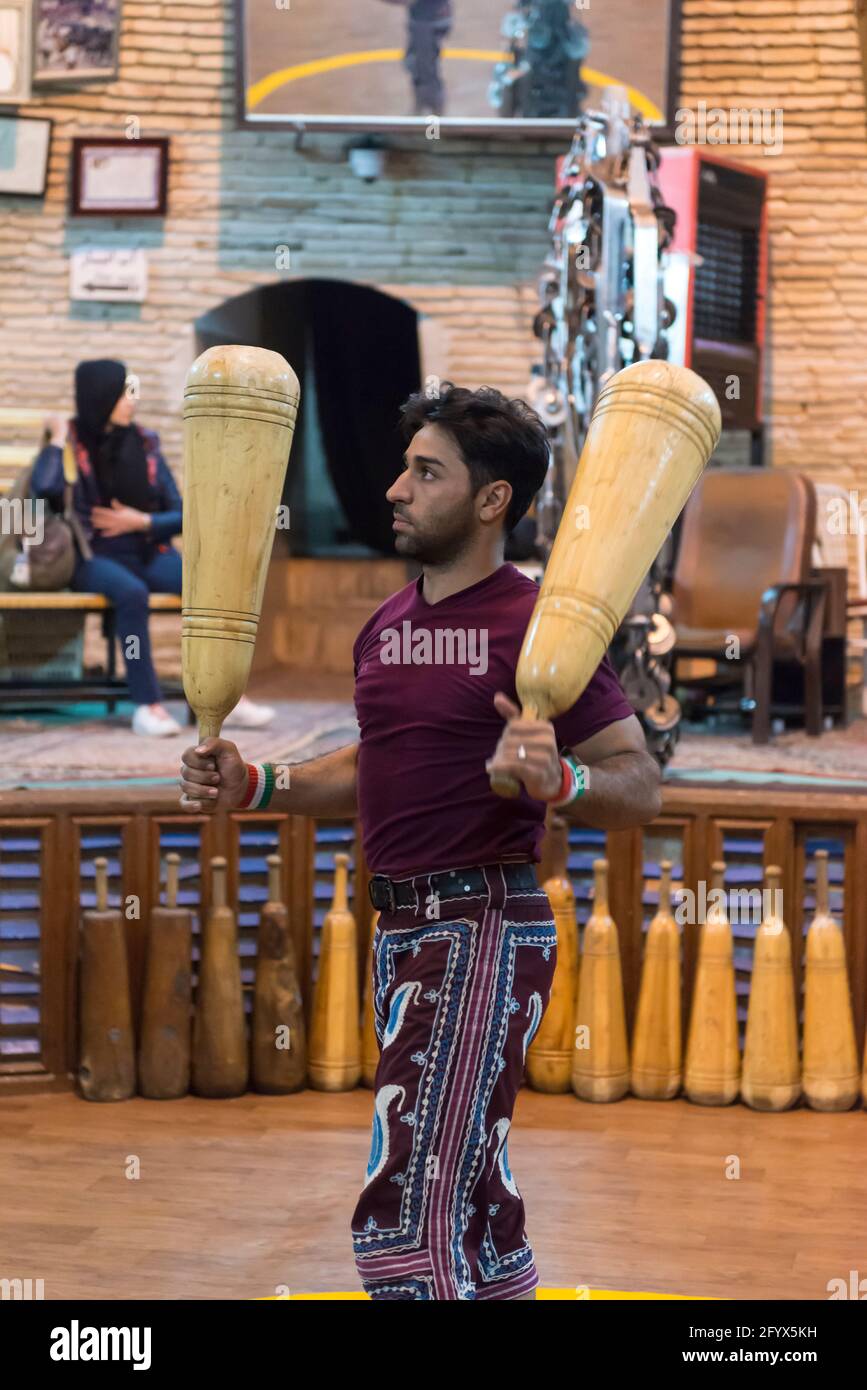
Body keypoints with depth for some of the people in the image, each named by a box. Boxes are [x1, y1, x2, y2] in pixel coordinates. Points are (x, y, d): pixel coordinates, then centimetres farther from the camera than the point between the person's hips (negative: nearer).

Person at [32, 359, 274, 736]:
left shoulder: (144, 444, 6)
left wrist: (141, 521, -8)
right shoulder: (70, 443, -3)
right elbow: (44, 488, -27)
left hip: (149, 556, 4)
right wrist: (57, 438, -14)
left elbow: (182, 515, 7)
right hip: (95, 559, -4)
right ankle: (147, 706, -32)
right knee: (132, 592, -37)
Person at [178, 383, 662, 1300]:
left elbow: (640, 785, -13)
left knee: (404, 1219, -13)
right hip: (401, 930, 9)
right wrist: (253, 786, 14)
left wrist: (558, 780, -33)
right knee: (474, 1209, 18)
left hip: (487, 927, -9)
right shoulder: (386, 626, 12)